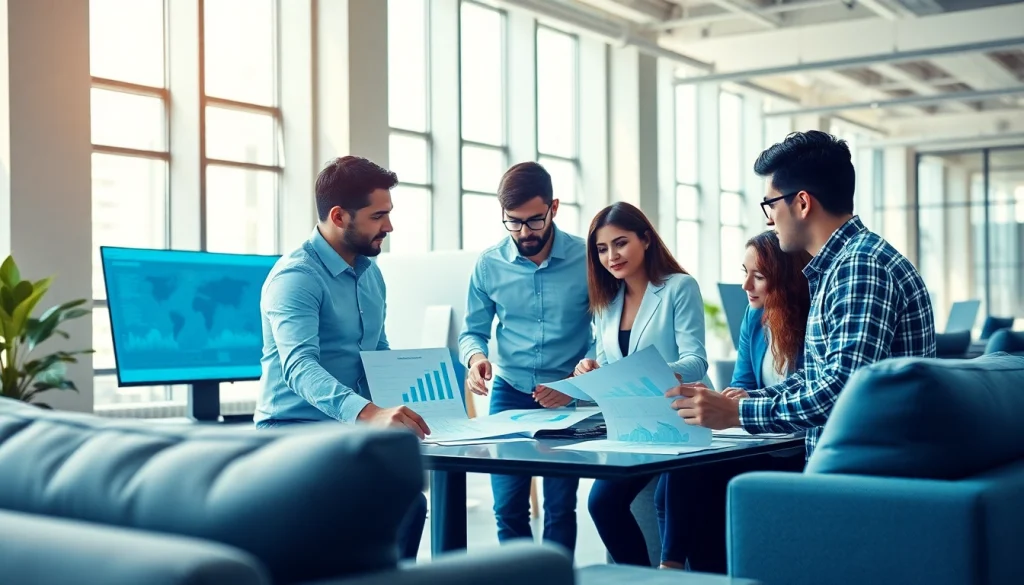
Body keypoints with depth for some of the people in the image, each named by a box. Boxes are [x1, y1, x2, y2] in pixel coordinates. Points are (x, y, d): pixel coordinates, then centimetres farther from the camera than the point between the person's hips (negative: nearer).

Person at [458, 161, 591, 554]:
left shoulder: (586, 259, -9)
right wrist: (476, 357, -16)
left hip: (567, 398, -2)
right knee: (508, 507, 3)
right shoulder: (489, 264, -2)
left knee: (560, 507, 2)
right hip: (509, 394, 2)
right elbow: (473, 330, 6)